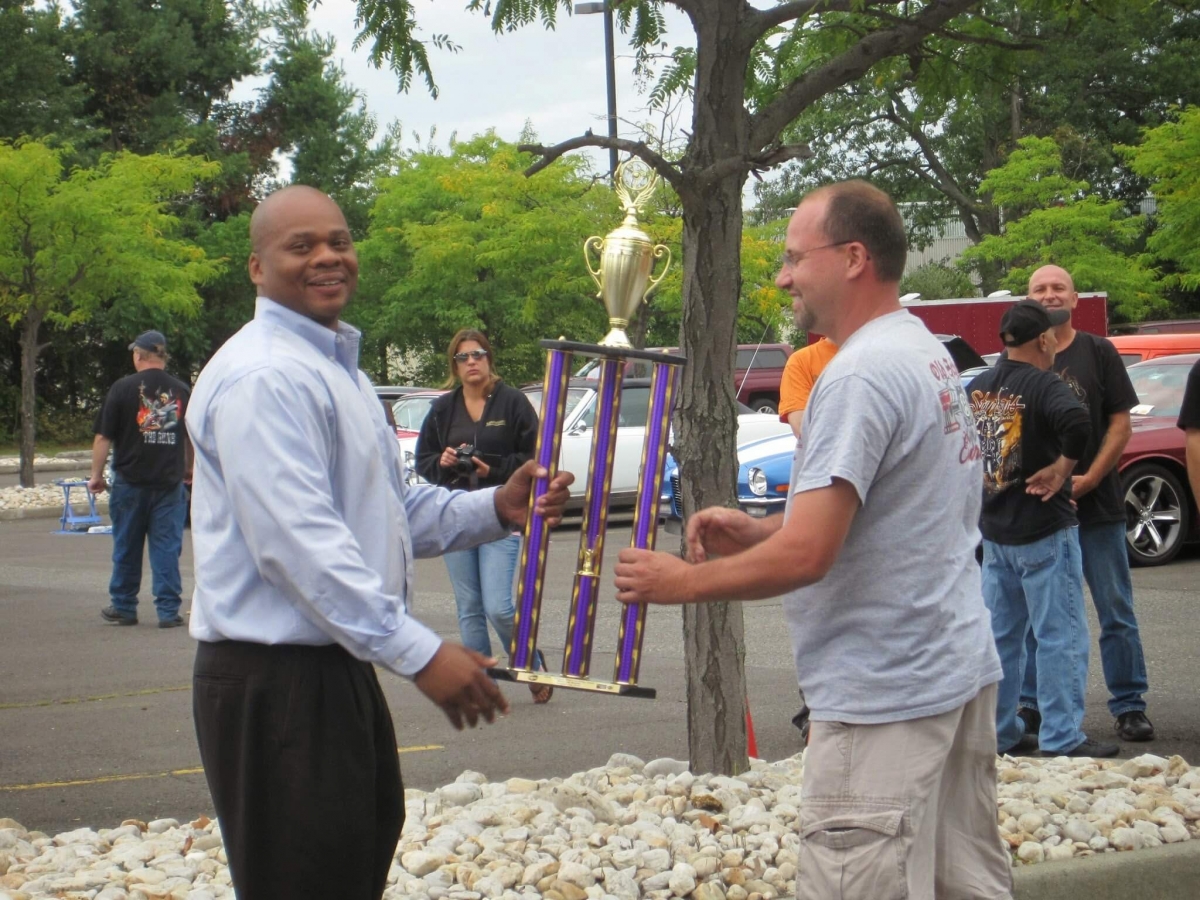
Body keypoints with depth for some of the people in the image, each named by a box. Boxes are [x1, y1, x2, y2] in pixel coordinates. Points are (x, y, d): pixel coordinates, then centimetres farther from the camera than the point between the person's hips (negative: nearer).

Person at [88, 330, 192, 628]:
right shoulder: (182, 391, 5)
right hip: (170, 481, 2)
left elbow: (103, 437, -6)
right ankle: (168, 611, 0)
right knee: (167, 547, 3)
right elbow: (192, 438, 17)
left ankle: (123, 608, 17)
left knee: (126, 548, 9)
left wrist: (96, 475, 4)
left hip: (130, 480, -2)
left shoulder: (122, 389, -5)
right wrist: (188, 470, 32)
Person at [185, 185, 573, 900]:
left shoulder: (340, 370, 18)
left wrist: (496, 509, 4)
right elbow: (297, 541, -27)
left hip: (337, 668, 11)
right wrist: (421, 653, -29)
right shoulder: (264, 377, -18)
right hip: (276, 680, -11)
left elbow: (395, 512, 23)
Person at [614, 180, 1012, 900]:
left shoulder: (860, 374, -18)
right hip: (961, 666, 11)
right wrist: (757, 531, 11)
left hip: (885, 693, -11)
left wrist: (680, 582, -9)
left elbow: (804, 556, -22)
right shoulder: (930, 355, 14)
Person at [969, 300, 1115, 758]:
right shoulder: (1044, 385, -16)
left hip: (994, 531, 7)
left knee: (1001, 635, 15)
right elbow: (1076, 422, -35)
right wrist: (1063, 467, -21)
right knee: (1062, 637, -1)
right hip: (1043, 531, -7)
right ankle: (1061, 738, -1)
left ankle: (1000, 732, 21)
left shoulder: (979, 386, 6)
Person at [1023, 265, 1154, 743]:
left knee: (1116, 611, 1)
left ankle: (1129, 706, 7)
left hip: (1097, 503, -1)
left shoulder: (1099, 353, 3)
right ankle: (1032, 704, 16)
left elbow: (1121, 424, 0)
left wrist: (1088, 479, -11)